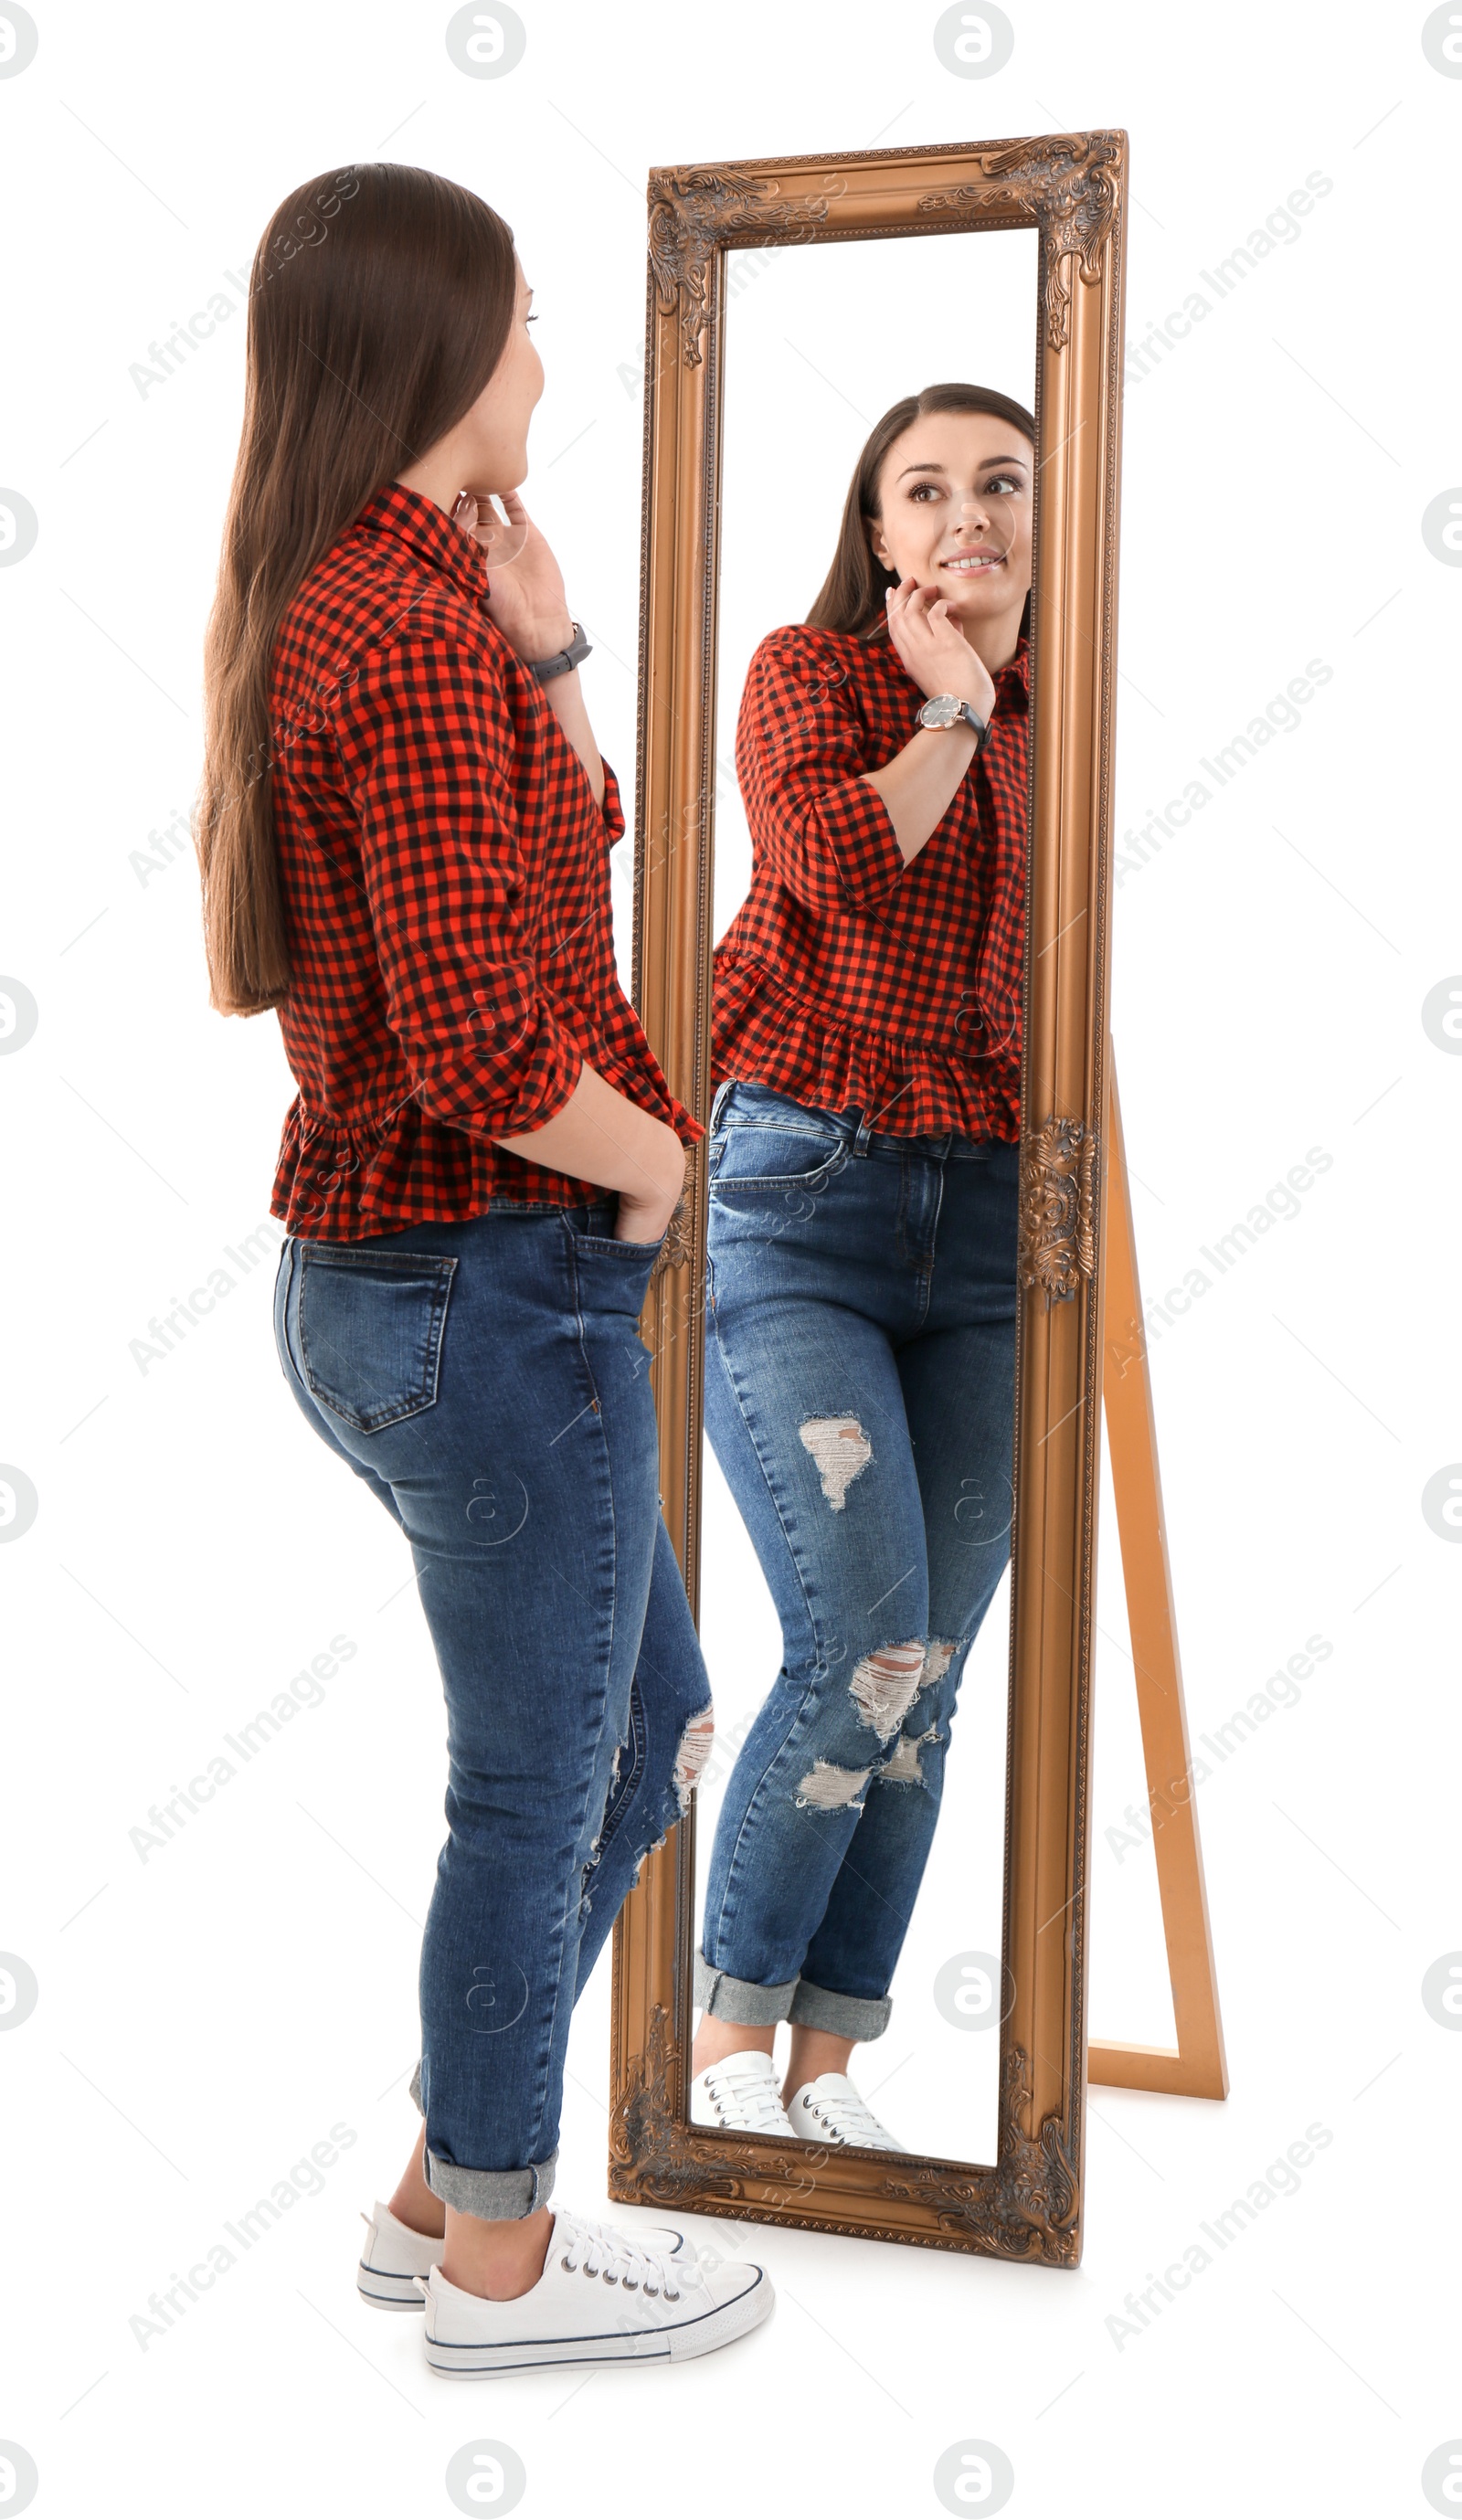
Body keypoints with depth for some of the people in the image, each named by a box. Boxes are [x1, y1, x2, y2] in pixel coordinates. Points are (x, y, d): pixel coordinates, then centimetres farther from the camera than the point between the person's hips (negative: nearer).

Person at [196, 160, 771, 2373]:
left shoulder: (315, 609, 11)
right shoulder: (416, 629, -20)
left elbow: (557, 845, 20)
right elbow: (482, 1046, -27)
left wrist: (541, 631, 8)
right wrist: (653, 1154, -9)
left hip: (375, 1277, 10)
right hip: (492, 1278, -10)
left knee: (648, 1718, 22)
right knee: (540, 1785, 7)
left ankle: (446, 2191, 33)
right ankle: (499, 2268, 27)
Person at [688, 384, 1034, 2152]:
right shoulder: (806, 671, 3)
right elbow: (838, 858, -16)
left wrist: (999, 679, 0)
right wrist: (951, 705, -3)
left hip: (995, 1230, 4)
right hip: (798, 1202, -4)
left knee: (922, 1677, 3)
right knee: (867, 1644, -14)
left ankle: (824, 2066, 16)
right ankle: (728, 2037, 5)